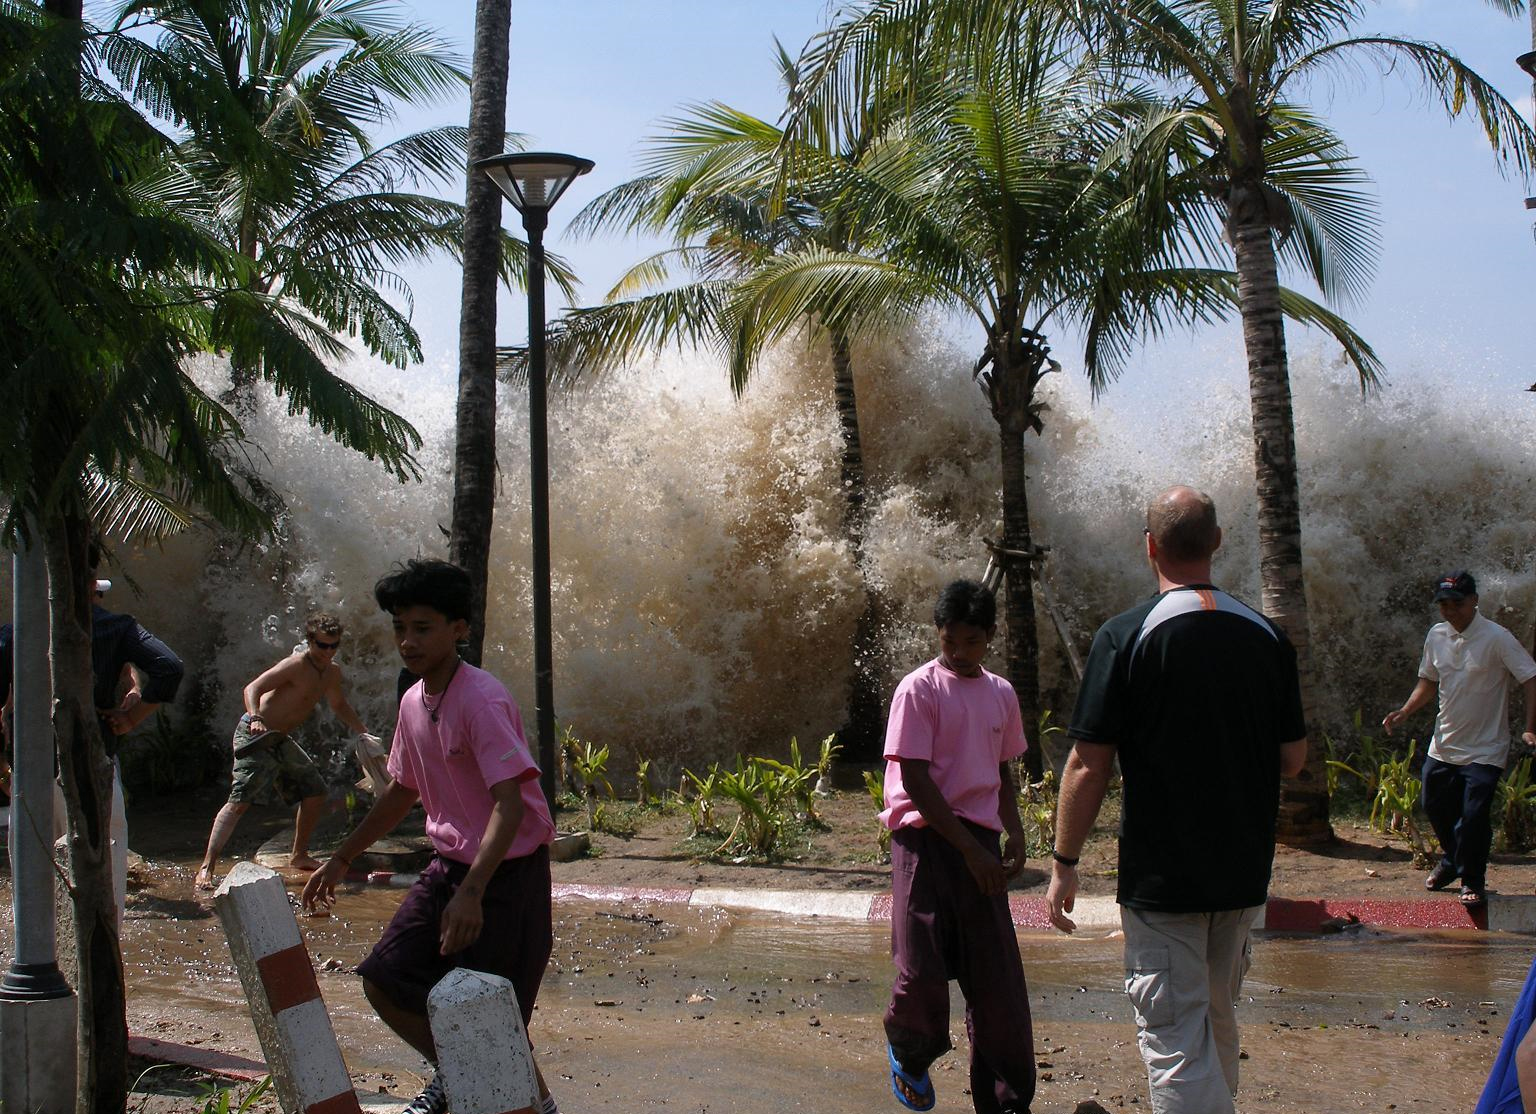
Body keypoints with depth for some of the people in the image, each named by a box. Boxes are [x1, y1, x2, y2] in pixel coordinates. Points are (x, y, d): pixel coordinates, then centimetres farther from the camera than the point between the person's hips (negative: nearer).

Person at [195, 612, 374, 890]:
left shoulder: (332, 672, 8)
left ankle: (299, 856, 27)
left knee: (315, 791, 12)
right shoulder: (296, 665, -18)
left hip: (281, 741, 9)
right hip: (255, 735, -9)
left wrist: (363, 732, 19)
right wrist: (255, 718, -44)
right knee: (240, 801, -19)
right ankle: (206, 868, -22)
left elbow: (339, 705, 27)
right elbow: (253, 688, -26)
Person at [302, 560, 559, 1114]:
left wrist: (472, 892, -39)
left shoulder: (481, 700, -21)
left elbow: (510, 802, -30)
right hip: (449, 865, 8)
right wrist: (341, 859, 24)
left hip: (507, 871, -8)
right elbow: (403, 791, 20)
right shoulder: (413, 703, 5)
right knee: (384, 981, 8)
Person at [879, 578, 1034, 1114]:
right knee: (922, 970, -10)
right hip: (925, 836, -5)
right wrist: (972, 850, -14)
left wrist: (1015, 839, 6)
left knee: (997, 978, 1)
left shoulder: (1001, 694, 11)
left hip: (979, 843, 5)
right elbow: (915, 781, -11)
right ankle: (909, 1054, 22)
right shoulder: (919, 689, -7)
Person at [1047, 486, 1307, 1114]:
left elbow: (1088, 767, -14)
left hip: (1162, 874, -5)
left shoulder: (1126, 636, -12)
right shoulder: (1266, 636, 1)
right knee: (1217, 1021, 22)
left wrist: (1064, 862, -5)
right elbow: (1293, 759, 7)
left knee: (1175, 1038, -2)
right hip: (1244, 873, 5)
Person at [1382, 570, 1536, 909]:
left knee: (1474, 814, -11)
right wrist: (1404, 711, 2)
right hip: (1444, 744, 6)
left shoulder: (1497, 638, -16)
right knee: (1433, 805, 15)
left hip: (1484, 750, -6)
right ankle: (1452, 860, 41)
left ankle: (1473, 880, 10)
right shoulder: (1436, 636, 4)